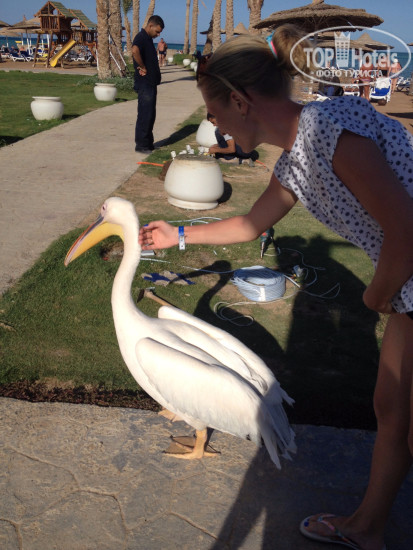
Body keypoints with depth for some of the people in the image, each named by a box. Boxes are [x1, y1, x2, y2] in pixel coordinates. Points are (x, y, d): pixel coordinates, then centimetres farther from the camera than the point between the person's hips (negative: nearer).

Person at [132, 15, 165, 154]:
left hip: (151, 83, 10)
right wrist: (143, 67, -23)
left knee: (150, 115, 14)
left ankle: (148, 143, 23)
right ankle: (141, 145, 1)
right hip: (144, 84, -10)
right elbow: (135, 51, -35)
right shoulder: (141, 37, -13)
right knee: (145, 115, -6)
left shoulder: (148, 38, 18)